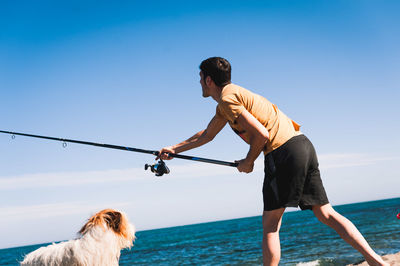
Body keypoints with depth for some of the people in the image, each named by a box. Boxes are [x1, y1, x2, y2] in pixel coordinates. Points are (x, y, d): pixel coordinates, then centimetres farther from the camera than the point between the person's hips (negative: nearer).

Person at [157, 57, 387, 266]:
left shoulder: (227, 98, -5)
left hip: (283, 151, -9)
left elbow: (261, 134, -14)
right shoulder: (232, 96, 26)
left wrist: (248, 162, 3)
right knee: (327, 214, 8)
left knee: (270, 225, 0)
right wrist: (174, 150, 41)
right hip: (303, 146, 9)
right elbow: (206, 135, 37)